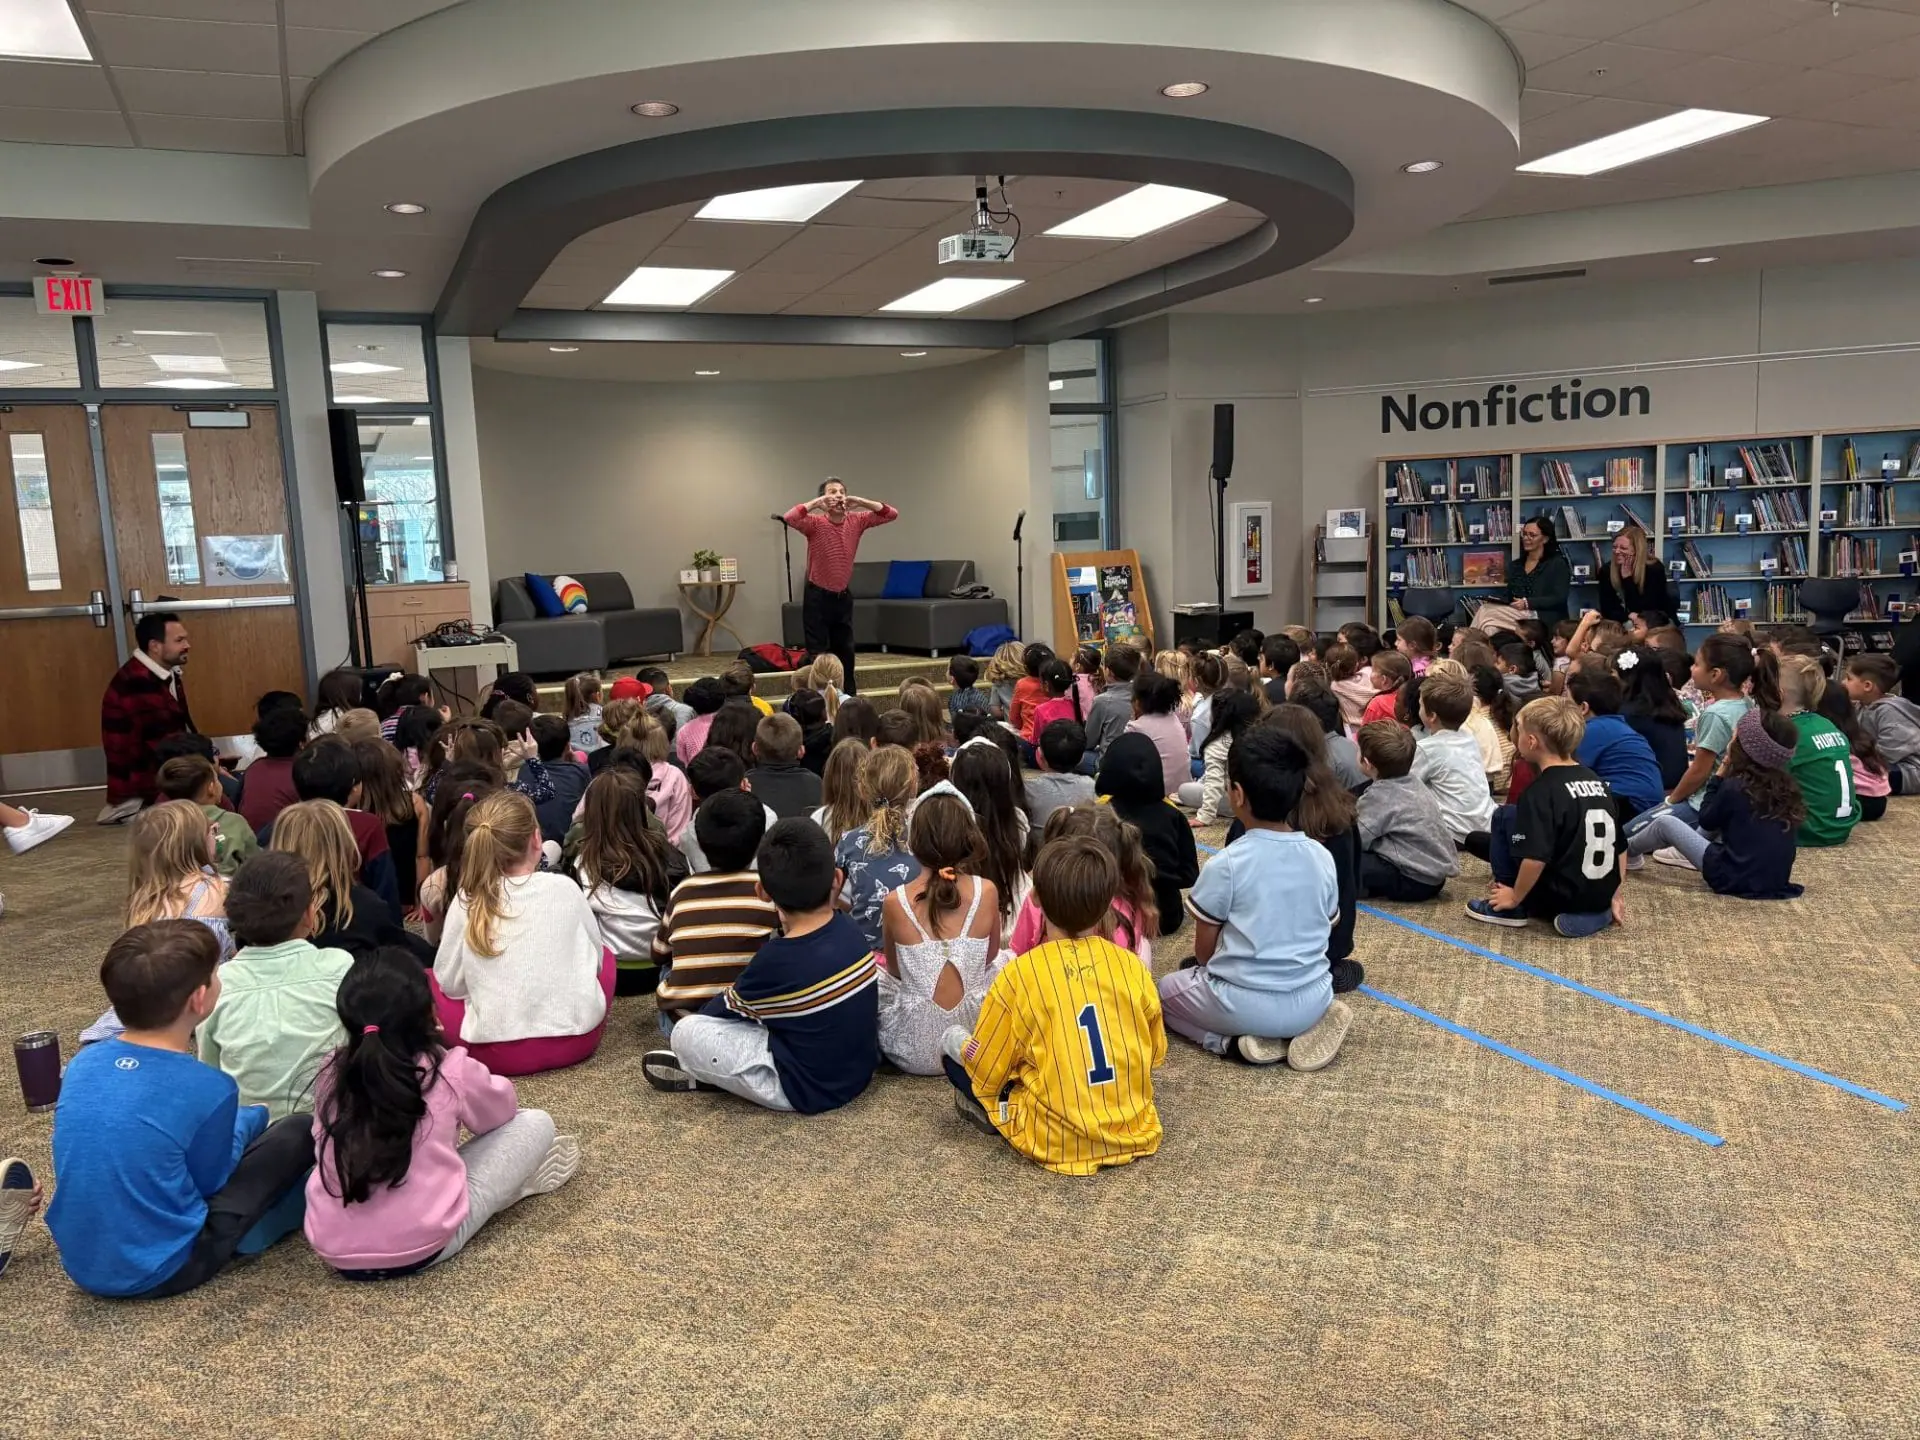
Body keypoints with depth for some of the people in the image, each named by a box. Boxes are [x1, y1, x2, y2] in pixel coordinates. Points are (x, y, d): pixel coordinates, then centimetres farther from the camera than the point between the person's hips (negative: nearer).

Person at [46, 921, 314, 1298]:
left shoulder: (82, 1063, -4)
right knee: (299, 1133, 3)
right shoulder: (208, 1089, -22)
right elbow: (211, 1180, -5)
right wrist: (253, 1117, 13)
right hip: (159, 1271, -7)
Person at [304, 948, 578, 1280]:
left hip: (335, 1251, 5)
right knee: (536, 1123, 4)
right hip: (423, 1247, -5)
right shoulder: (450, 1070, -9)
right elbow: (503, 1107, 12)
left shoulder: (333, 1074, 1)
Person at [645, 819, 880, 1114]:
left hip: (808, 1088, -8)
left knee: (686, 1033, -8)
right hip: (859, 1070, 8)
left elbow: (726, 1008, -2)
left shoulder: (775, 961, -24)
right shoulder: (849, 930, -6)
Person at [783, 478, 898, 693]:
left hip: (843, 596, 5)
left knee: (846, 652, 11)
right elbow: (789, 518, -30)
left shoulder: (856, 521, 1)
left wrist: (860, 502, -12)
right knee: (817, 654, -4)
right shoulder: (815, 523, -11)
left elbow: (891, 514, -2)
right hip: (817, 596, -4)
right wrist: (816, 503, -22)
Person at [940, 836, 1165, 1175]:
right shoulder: (1133, 966, -4)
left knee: (952, 1041, 9)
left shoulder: (1018, 974, -13)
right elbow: (1156, 1053, 10)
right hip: (1134, 1132, 4)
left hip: (1058, 1143, -4)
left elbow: (986, 1071, -5)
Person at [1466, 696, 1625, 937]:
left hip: (1558, 898, -7)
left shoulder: (1541, 790, -16)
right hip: (1599, 897, 7)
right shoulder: (1598, 782, 8)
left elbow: (1536, 857, -24)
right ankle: (1595, 912, 13)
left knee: (1503, 817, 2)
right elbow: (1620, 848, 13)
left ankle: (1512, 909, 3)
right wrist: (1613, 898, 21)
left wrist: (1515, 898, -9)